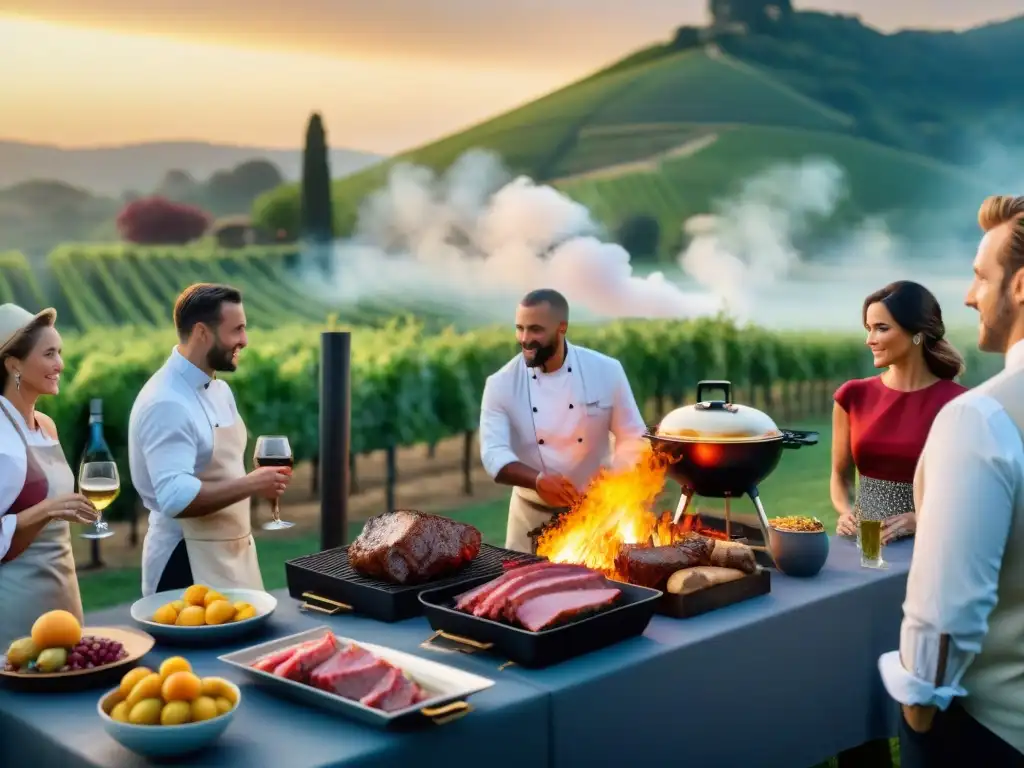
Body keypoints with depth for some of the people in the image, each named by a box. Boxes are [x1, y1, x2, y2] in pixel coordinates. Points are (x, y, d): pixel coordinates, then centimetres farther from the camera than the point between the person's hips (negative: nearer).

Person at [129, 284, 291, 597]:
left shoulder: (219, 389, 9)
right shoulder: (166, 403, -21)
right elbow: (177, 498, -29)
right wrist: (252, 485, -23)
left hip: (234, 554, 9)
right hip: (188, 562, -9)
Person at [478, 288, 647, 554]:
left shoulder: (606, 371, -10)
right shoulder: (501, 384, -11)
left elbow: (632, 439, -3)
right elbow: (493, 454, -19)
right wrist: (538, 480, -36)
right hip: (533, 515, 0)